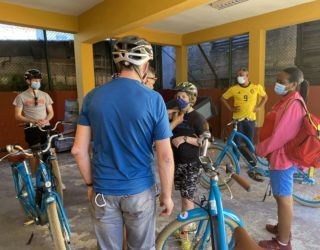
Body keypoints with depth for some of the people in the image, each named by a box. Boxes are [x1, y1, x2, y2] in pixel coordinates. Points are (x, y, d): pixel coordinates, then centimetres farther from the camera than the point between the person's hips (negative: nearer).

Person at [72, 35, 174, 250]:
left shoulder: (93, 97, -6)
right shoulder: (154, 99, -15)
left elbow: (79, 149, -4)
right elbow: (166, 157, -13)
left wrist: (90, 183, 10)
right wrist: (167, 195, 0)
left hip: (103, 191, 3)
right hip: (140, 190, -2)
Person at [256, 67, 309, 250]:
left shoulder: (293, 103, -21)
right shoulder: (289, 100, 12)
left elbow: (280, 134, -25)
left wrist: (260, 149, -12)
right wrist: (265, 148, 14)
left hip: (283, 157, -10)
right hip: (282, 155, 10)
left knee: (284, 199, 2)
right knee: (283, 197, 22)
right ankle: (282, 228, 40)